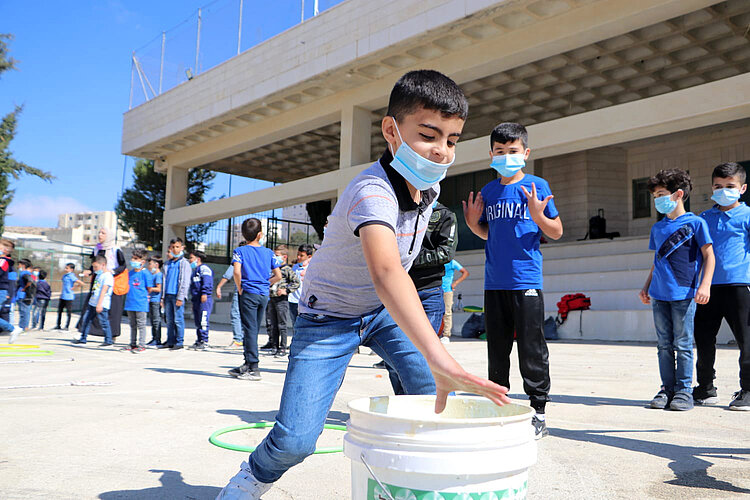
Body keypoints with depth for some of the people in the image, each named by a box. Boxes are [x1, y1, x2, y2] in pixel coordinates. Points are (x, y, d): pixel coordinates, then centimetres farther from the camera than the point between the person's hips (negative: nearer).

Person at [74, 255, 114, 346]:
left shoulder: (108, 276, -15)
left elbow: (104, 290, -22)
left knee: (103, 322, -5)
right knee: (85, 319, 11)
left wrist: (99, 304, -27)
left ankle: (108, 340, 4)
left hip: (102, 304, -10)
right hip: (92, 302, 10)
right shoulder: (99, 274, 17)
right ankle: (83, 338, 20)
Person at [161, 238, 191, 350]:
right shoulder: (168, 263, 18)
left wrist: (180, 297, -12)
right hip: (168, 295, 6)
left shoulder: (184, 263, -1)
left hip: (177, 295, -6)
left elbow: (185, 282, -6)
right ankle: (170, 341, 13)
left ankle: (179, 342, -1)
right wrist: (163, 297, 14)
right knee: (169, 320, 7)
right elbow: (164, 281, 21)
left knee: (178, 320, -6)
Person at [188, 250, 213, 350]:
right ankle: (199, 341, 15)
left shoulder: (204, 268, -4)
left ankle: (204, 341, -11)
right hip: (196, 299, 10)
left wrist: (204, 293, -27)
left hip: (204, 299, -10)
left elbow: (207, 281, -17)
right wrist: (192, 297, 28)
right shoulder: (195, 270, 27)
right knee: (197, 322, 10)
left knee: (203, 321, -12)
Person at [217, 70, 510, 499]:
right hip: (330, 316, -6)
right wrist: (438, 357, -66)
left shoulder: (430, 186, -7)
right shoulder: (373, 193, -35)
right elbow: (385, 271, -54)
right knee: (296, 439, -14)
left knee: (440, 398, -11)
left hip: (385, 309, 7)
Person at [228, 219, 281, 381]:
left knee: (250, 330, -2)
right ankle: (247, 365, 24)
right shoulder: (269, 252, 6)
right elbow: (278, 276, 4)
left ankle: (254, 368, -5)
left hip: (248, 293, -4)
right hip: (264, 295, 4)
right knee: (253, 329, 14)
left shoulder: (240, 251, -4)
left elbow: (237, 271, -20)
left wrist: (239, 288, -7)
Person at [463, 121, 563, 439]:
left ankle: (538, 413, 9)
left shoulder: (537, 186, 0)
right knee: (497, 350, 12)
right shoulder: (488, 192, 12)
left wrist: (538, 216, -18)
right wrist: (473, 223, 4)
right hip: (494, 282, 5)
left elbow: (556, 232, 0)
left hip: (526, 280, -5)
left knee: (531, 350, -1)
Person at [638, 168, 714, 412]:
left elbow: (709, 256, -4)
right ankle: (667, 389, 17)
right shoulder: (657, 228, 15)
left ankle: (684, 391, 8)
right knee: (664, 345, 9)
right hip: (660, 294, 5)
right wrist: (646, 287, 18)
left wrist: (705, 285, -15)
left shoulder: (695, 223, -2)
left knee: (683, 344, 0)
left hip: (684, 294, -5)